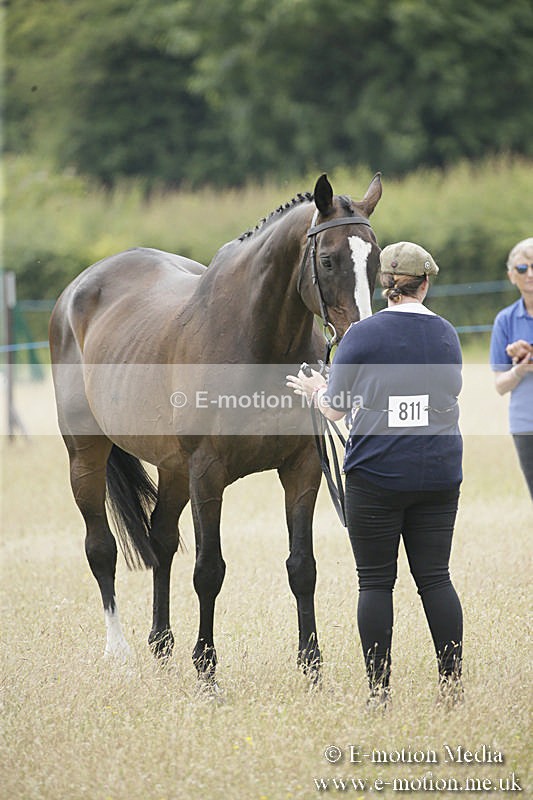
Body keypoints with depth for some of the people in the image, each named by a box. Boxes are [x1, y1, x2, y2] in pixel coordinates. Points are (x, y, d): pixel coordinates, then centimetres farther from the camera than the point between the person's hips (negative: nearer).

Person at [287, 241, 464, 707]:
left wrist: (313, 389, 20)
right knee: (435, 577, 10)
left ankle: (378, 692, 2)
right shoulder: (447, 334, 5)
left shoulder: (362, 334, -6)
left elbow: (335, 409, -1)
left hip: (376, 476, -3)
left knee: (376, 582, 3)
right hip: (439, 475, 3)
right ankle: (452, 683, 7)